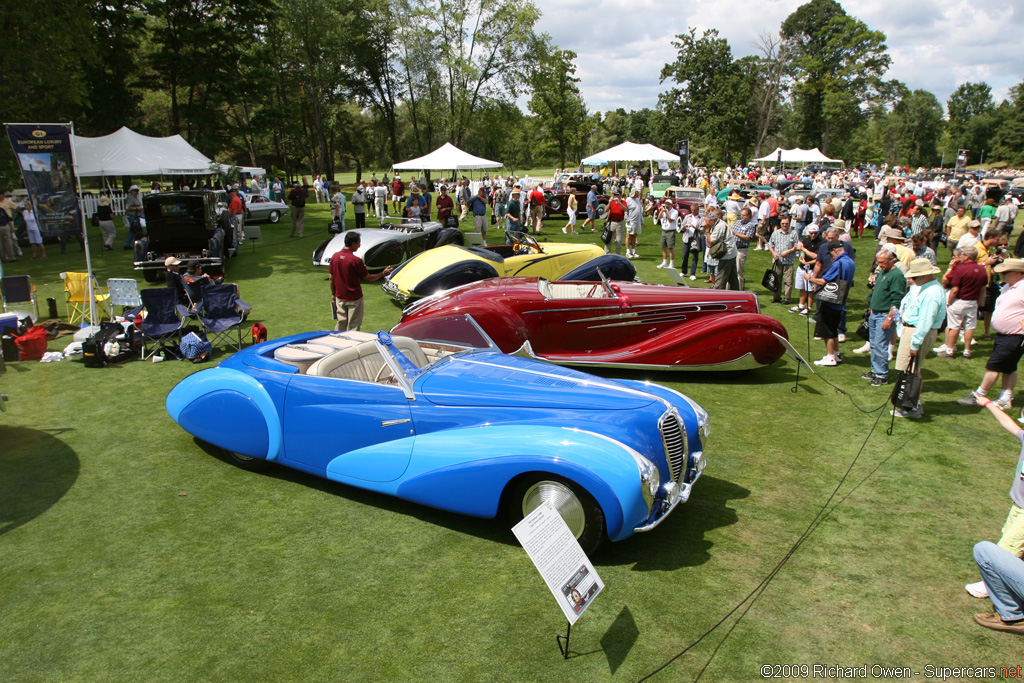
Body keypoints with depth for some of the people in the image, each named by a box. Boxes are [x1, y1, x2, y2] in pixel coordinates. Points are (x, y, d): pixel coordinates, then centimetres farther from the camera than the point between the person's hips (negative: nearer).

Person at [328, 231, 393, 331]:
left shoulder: (335, 256, -2)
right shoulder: (356, 260, -19)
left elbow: (331, 278, 5)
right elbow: (368, 278, -11)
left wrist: (333, 293, 17)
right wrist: (383, 274, 1)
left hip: (339, 297, 6)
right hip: (354, 299, -6)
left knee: (340, 324, 17)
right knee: (353, 327, 6)